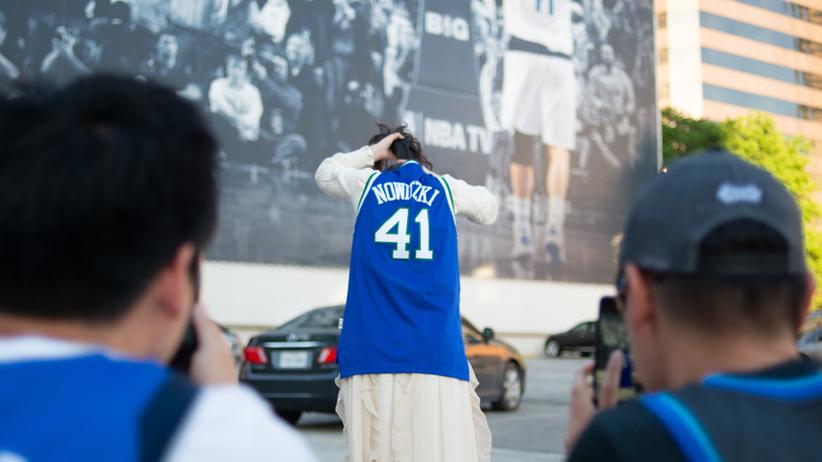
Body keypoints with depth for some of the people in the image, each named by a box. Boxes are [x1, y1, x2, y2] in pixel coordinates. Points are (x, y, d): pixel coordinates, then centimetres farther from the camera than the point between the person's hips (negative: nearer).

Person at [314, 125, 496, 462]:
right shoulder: (447, 188, 11)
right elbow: (488, 210, 31)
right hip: (434, 343, 0)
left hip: (373, 343, 1)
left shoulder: (366, 183, 11)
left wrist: (370, 152, 32)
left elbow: (324, 173, 32)